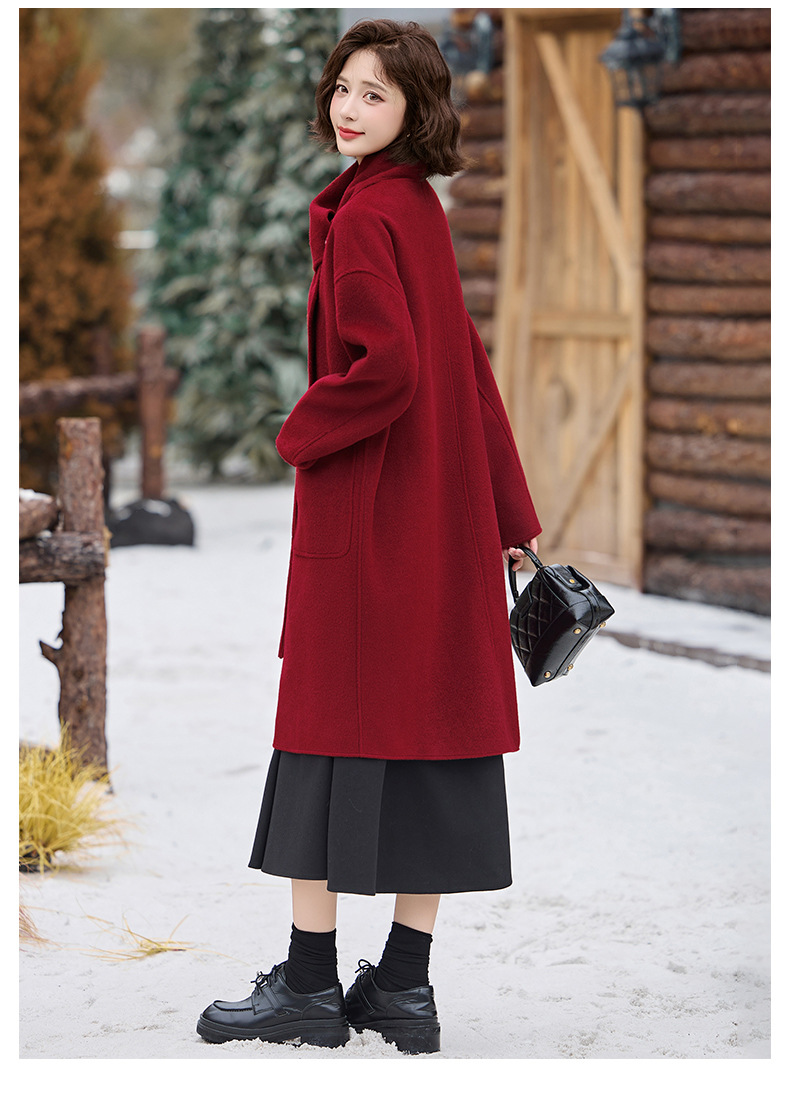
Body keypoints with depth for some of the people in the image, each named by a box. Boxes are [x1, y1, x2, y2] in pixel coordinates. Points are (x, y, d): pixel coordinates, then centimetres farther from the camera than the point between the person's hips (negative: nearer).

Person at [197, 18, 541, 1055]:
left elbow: (385, 368, -25)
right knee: (425, 732, 8)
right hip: (444, 509, 8)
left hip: (362, 508, -8)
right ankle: (403, 988, 14)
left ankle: (311, 985, 6)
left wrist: (300, 434, -7)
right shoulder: (422, 207, 12)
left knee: (330, 734, 0)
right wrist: (511, 513, 20)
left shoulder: (363, 216, -15)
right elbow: (467, 364, 16)